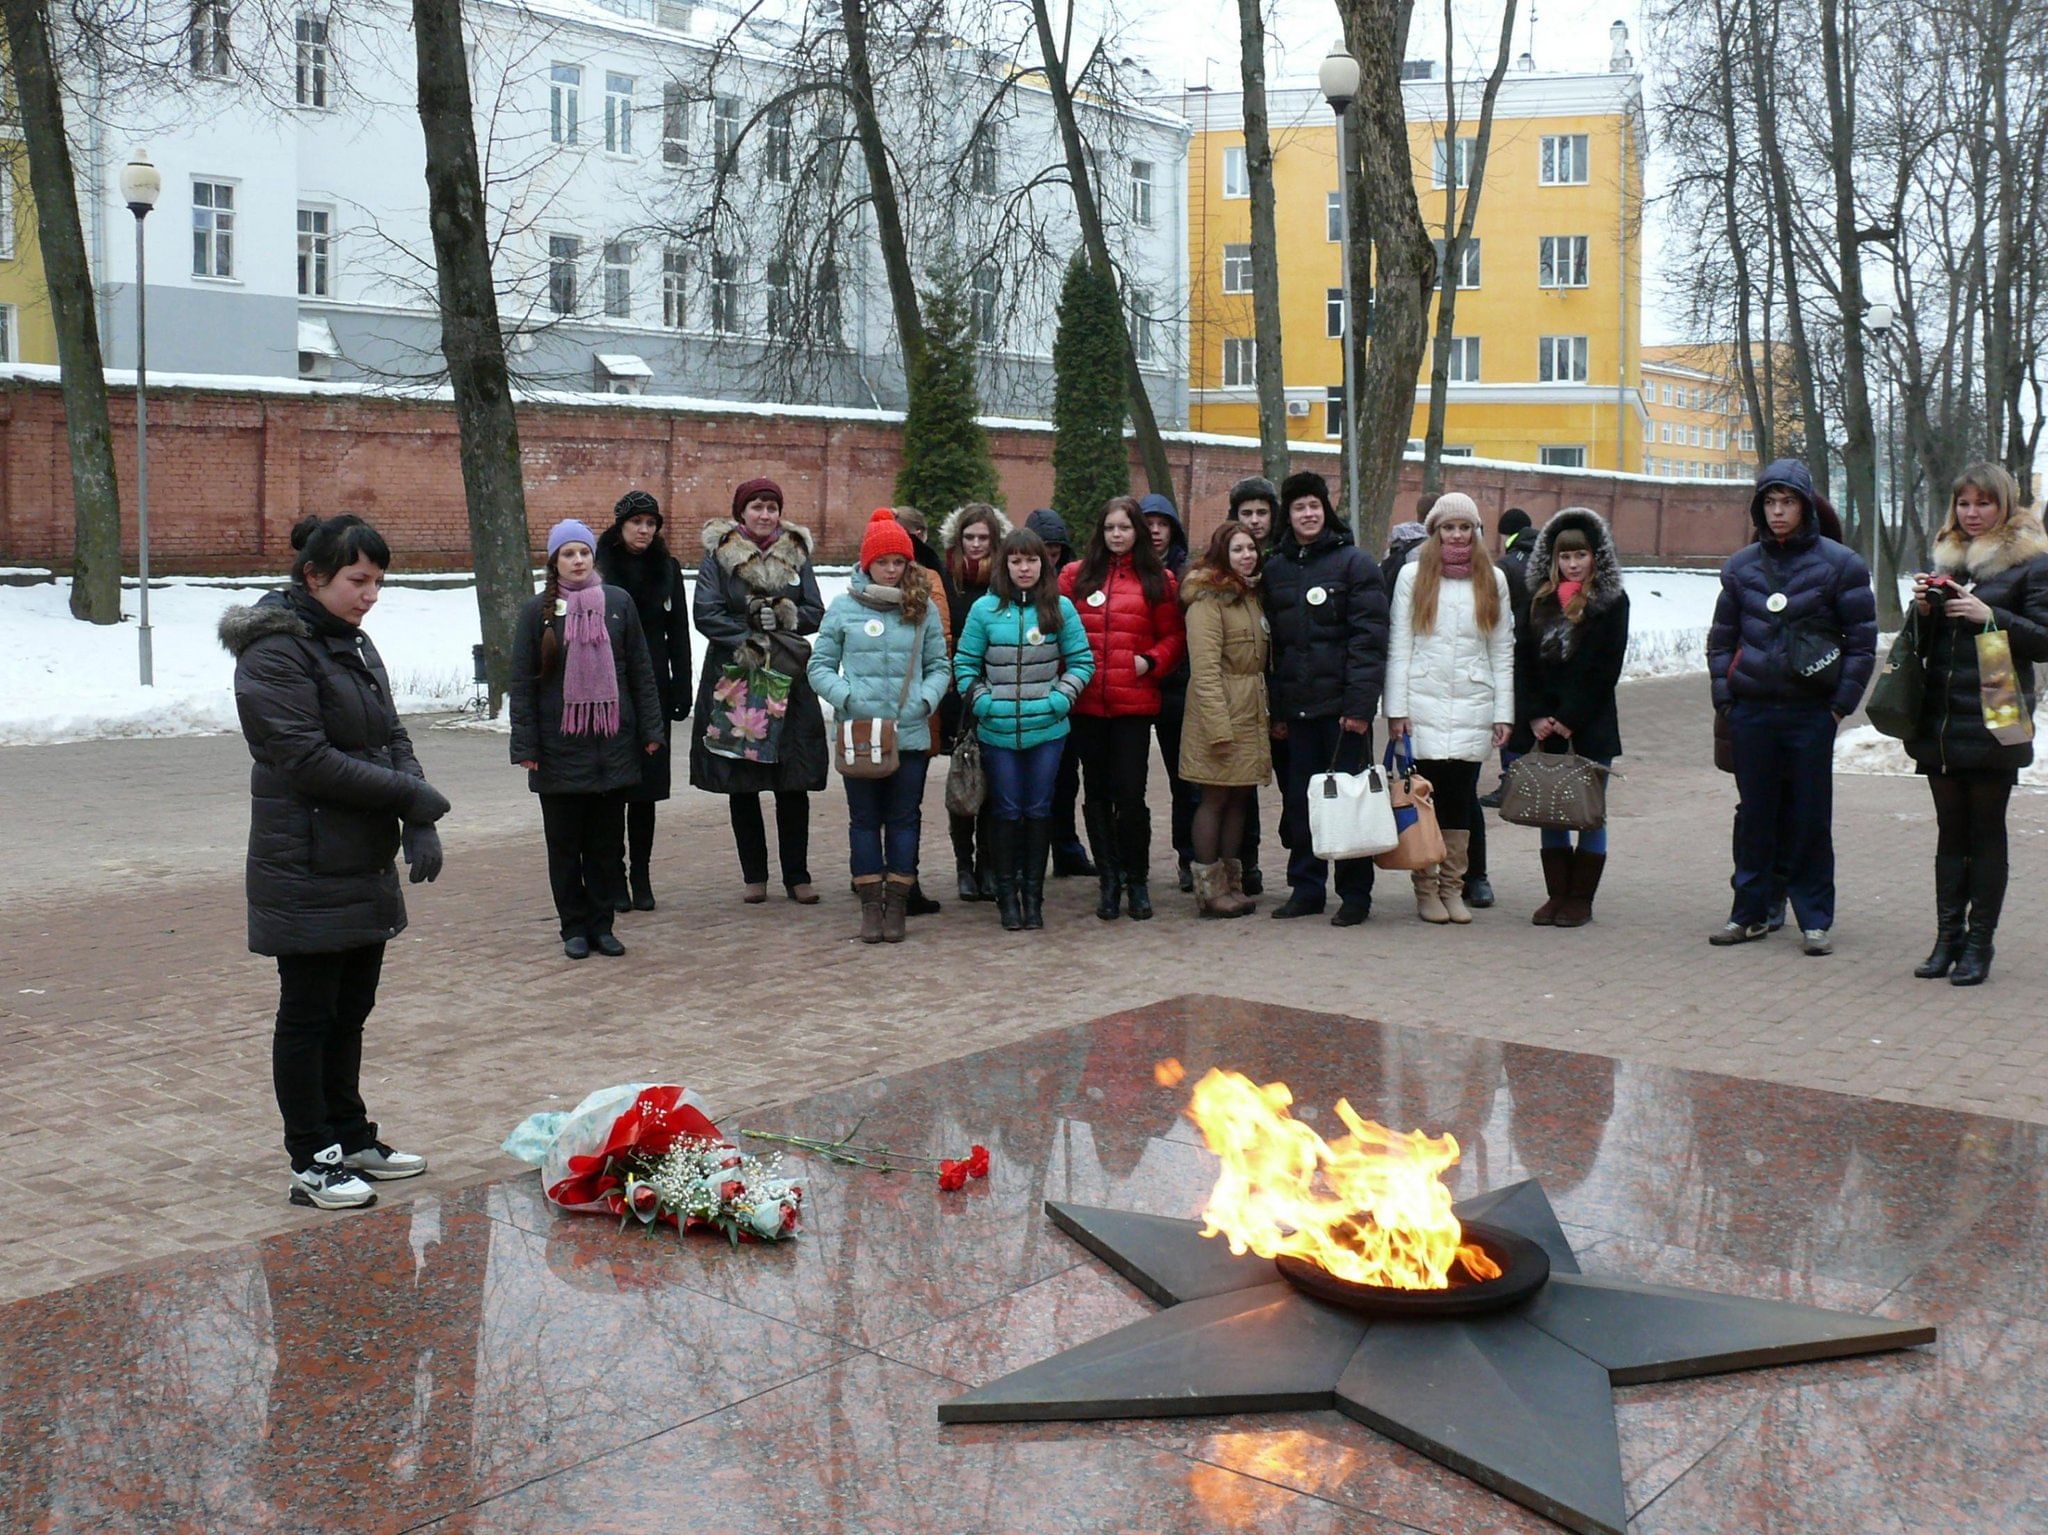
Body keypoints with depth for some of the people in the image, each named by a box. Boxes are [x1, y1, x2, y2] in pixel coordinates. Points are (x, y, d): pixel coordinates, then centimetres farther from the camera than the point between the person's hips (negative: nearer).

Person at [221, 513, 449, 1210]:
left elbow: (391, 737, 11)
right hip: (307, 869, -8)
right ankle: (311, 1164, 10)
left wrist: (419, 825, -4)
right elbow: (307, 760, -21)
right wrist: (409, 795, -17)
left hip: (364, 864, 8)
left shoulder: (354, 644, 13)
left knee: (351, 1008, 17)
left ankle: (351, 1138, 29)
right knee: (308, 1014, 1)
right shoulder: (274, 652, -14)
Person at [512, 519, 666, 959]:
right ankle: (574, 927, 15)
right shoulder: (537, 611, 0)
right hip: (559, 747, -1)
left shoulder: (619, 603, 3)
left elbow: (641, 672, 7)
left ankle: (602, 924, 16)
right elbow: (522, 683, 1)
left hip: (612, 742, 1)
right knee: (565, 842, 6)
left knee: (607, 839, 7)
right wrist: (525, 745, -5)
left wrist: (652, 729, 3)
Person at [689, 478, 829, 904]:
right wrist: (750, 639, -15)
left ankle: (796, 876, 9)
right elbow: (706, 614, -7)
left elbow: (816, 613, 5)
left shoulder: (795, 554, 11)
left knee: (793, 784, 0)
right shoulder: (718, 554, 2)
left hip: (789, 680, 2)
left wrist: (782, 615, -12)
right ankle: (754, 876, 14)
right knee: (741, 784, 4)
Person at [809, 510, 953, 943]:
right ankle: (871, 905, 14)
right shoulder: (843, 608, 2)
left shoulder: (924, 608, 6)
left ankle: (897, 906, 13)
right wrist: (846, 697, -13)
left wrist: (927, 699, -9)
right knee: (865, 819, 6)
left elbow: (939, 666, 10)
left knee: (904, 819, 5)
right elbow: (820, 666, 4)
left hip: (911, 734, 1)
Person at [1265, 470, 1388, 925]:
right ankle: (1305, 888, 18)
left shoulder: (1353, 562, -3)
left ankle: (1355, 894, 10)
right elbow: (1273, 644, 13)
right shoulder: (1275, 569, 12)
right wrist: (1276, 709, 7)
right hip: (1298, 706, 5)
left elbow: (1369, 638, -9)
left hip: (1343, 704, -4)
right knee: (1299, 800, 8)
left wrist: (1360, 704, -17)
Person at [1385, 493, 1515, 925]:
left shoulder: (1493, 580, 11)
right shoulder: (1413, 575, 4)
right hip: (1423, 706, -2)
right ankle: (1425, 888, 6)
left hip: (1472, 708, 2)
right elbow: (1398, 646, 2)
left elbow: (1503, 652, 11)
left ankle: (1453, 886, 12)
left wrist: (1504, 713, 5)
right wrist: (1396, 709, -5)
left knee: (1462, 797, 2)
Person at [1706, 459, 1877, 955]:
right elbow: (1722, 636, 16)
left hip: (1811, 712, -3)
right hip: (1751, 710, 3)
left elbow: (1862, 640, 0)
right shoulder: (1741, 565, 8)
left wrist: (1842, 704, -6)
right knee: (1754, 815, 9)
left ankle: (1816, 920, 11)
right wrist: (1724, 696, 6)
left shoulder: (1839, 564, -1)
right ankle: (1750, 913, 18)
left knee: (1810, 817, 2)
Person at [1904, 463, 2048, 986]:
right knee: (1950, 831, 9)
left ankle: (1979, 942, 6)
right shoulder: (1946, 559, 14)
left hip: (1993, 722, -5)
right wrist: (1924, 611, -2)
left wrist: (1990, 616, -19)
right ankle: (1948, 936, 15)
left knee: (1986, 832, 1)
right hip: (1939, 721, 5)